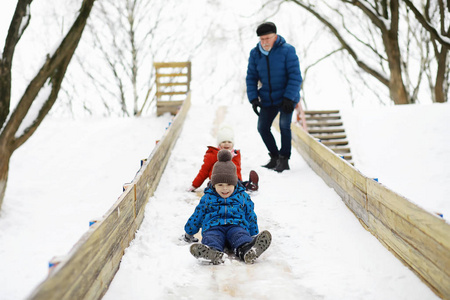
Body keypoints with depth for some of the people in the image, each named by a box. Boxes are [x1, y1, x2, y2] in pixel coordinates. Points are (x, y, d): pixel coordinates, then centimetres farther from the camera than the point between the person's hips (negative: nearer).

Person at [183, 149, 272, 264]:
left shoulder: (243, 197, 19)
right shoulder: (207, 198, 18)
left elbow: (251, 216, 26)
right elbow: (197, 216, 26)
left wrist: (254, 235, 25)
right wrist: (189, 232, 29)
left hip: (236, 226, 0)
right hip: (213, 226, 0)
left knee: (241, 236, -37)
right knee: (211, 238, -37)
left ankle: (247, 250, -70)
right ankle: (213, 252, -71)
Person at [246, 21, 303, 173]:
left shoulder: (287, 50, -13)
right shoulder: (255, 53, -1)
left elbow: (295, 76, -15)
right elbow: (251, 77, 4)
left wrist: (288, 98, -21)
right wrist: (253, 98, -6)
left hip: (286, 98, -5)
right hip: (267, 100, 5)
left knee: (284, 125, -17)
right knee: (262, 127, 6)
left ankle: (284, 160, -5)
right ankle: (275, 157, 23)